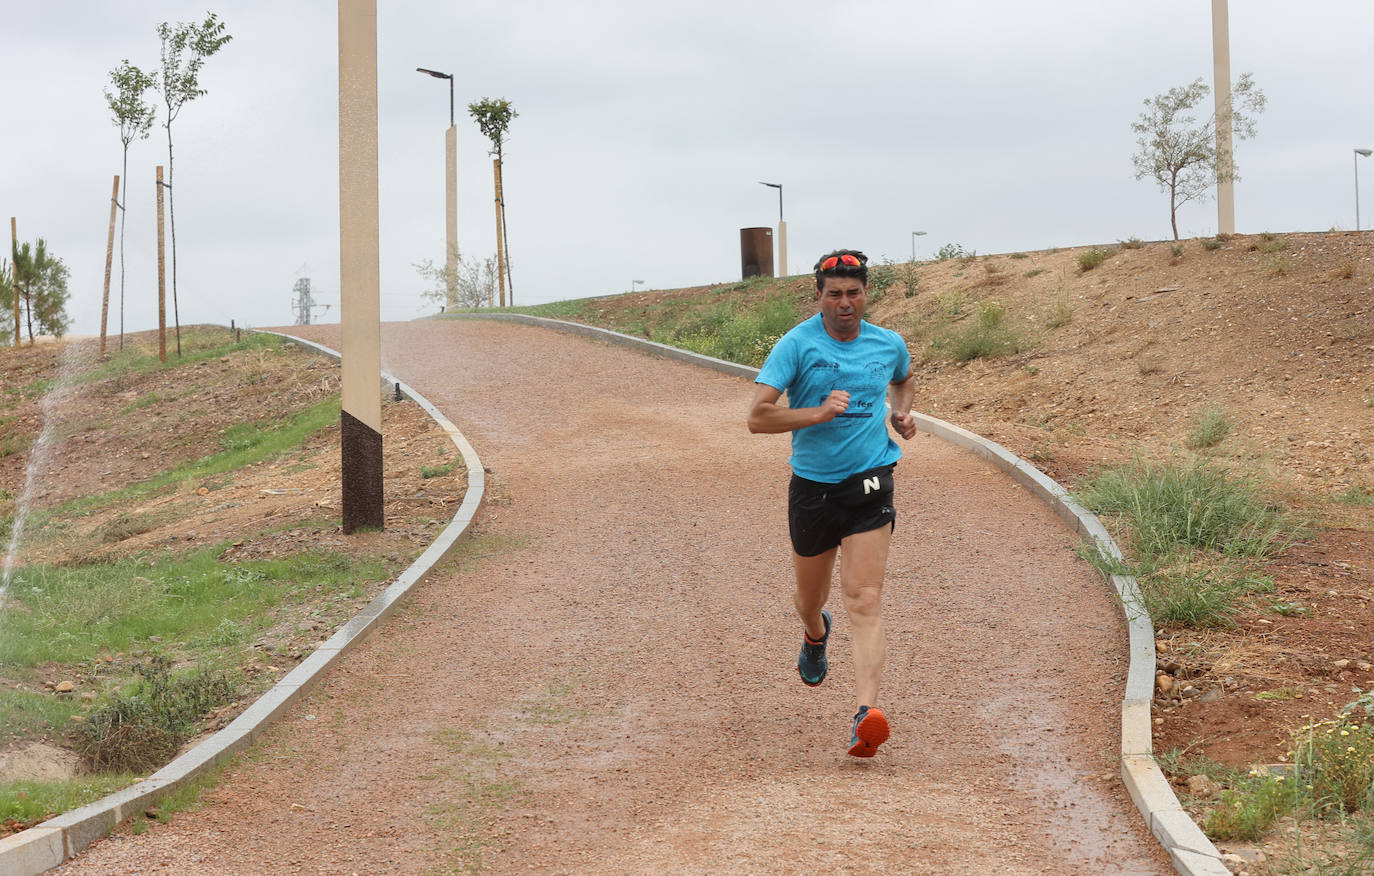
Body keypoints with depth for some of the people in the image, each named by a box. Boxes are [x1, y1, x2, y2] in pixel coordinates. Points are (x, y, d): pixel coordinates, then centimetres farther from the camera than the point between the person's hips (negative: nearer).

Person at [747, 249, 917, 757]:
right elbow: (757, 418, -14)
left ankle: (867, 715, -27)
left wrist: (902, 411, 9)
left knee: (864, 601, -16)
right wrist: (818, 413, -24)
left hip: (869, 487, 0)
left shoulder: (889, 345, 5)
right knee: (809, 601, 18)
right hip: (812, 486, 0)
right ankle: (815, 636, 56)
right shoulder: (797, 344, -8)